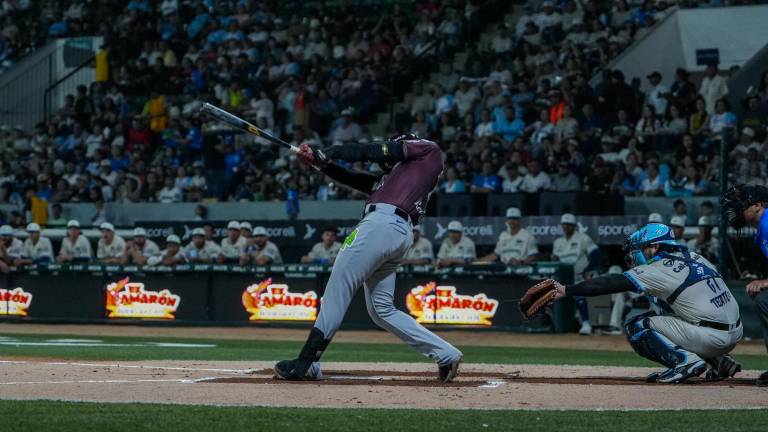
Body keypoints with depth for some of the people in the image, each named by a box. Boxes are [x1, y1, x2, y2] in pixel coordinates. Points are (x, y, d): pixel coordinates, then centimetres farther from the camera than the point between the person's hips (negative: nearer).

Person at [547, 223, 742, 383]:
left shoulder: (660, 269, -6)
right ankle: (720, 361, 18)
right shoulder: (695, 257, 16)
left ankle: (686, 360, -13)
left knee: (636, 327, 1)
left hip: (710, 338, -8)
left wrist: (566, 290, -7)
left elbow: (612, 283, -8)